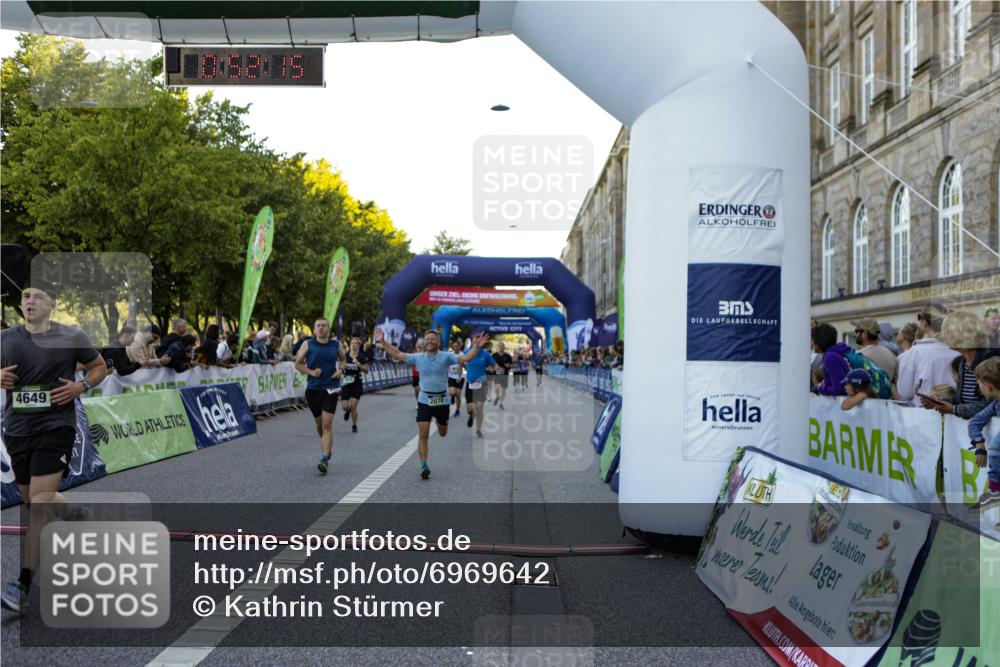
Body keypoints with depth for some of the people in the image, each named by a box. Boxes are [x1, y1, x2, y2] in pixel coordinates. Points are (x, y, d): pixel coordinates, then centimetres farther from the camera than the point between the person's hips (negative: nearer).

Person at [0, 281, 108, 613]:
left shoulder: (71, 337, -3)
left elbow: (100, 367, 8)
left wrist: (81, 386, -10)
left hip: (55, 427, -5)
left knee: (40, 502, -12)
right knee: (31, 499, 17)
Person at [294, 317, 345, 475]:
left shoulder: (336, 344, 3)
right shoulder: (308, 344, 1)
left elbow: (343, 360, 20)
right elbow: (298, 364, 4)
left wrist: (340, 371, 1)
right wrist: (311, 372, -11)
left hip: (330, 388, -2)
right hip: (313, 388, 2)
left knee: (327, 424, -13)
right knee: (319, 424, 16)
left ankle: (325, 459, -15)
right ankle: (327, 447, 43)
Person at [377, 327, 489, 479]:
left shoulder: (446, 356, -8)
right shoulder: (418, 357, -1)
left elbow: (465, 358, -19)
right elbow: (397, 354, 2)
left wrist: (475, 347, -35)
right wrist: (382, 341, -5)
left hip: (442, 401, 0)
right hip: (424, 401, 0)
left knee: (443, 433, 19)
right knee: (423, 435, -7)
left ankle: (440, 421, 57)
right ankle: (424, 467, 2)